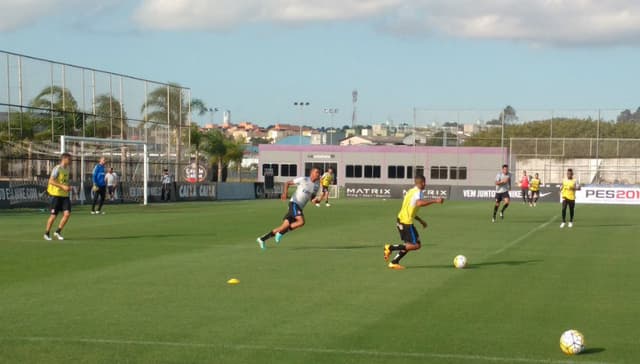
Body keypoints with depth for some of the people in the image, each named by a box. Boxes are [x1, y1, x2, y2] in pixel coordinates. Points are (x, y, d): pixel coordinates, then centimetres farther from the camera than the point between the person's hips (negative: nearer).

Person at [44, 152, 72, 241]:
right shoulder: (57, 169, -11)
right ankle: (47, 233, 16)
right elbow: (51, 181, -20)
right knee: (53, 215, -1)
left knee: (67, 213, -9)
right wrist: (62, 186, -25)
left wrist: (68, 187, 9)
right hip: (56, 194, -7)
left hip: (65, 195, 7)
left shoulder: (66, 170, 13)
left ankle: (58, 232, 4)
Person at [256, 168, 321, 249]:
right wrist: (285, 192, -15)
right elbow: (287, 183, 3)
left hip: (300, 207, 7)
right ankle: (281, 233, -12)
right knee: (301, 222, -27)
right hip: (294, 203, -7)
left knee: (285, 226, 2)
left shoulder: (316, 186, 13)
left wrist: (316, 200, 0)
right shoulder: (303, 180, -4)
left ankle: (262, 239, 9)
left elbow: (312, 197, 25)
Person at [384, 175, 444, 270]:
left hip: (401, 220, 10)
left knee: (409, 245, 17)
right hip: (406, 222, -10)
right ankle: (391, 248, -9)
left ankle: (394, 262, 14)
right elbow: (419, 203, -33)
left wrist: (420, 220, 30)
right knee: (416, 245, -7)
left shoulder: (411, 191, 20)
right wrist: (435, 201, -33)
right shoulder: (418, 192, -11)